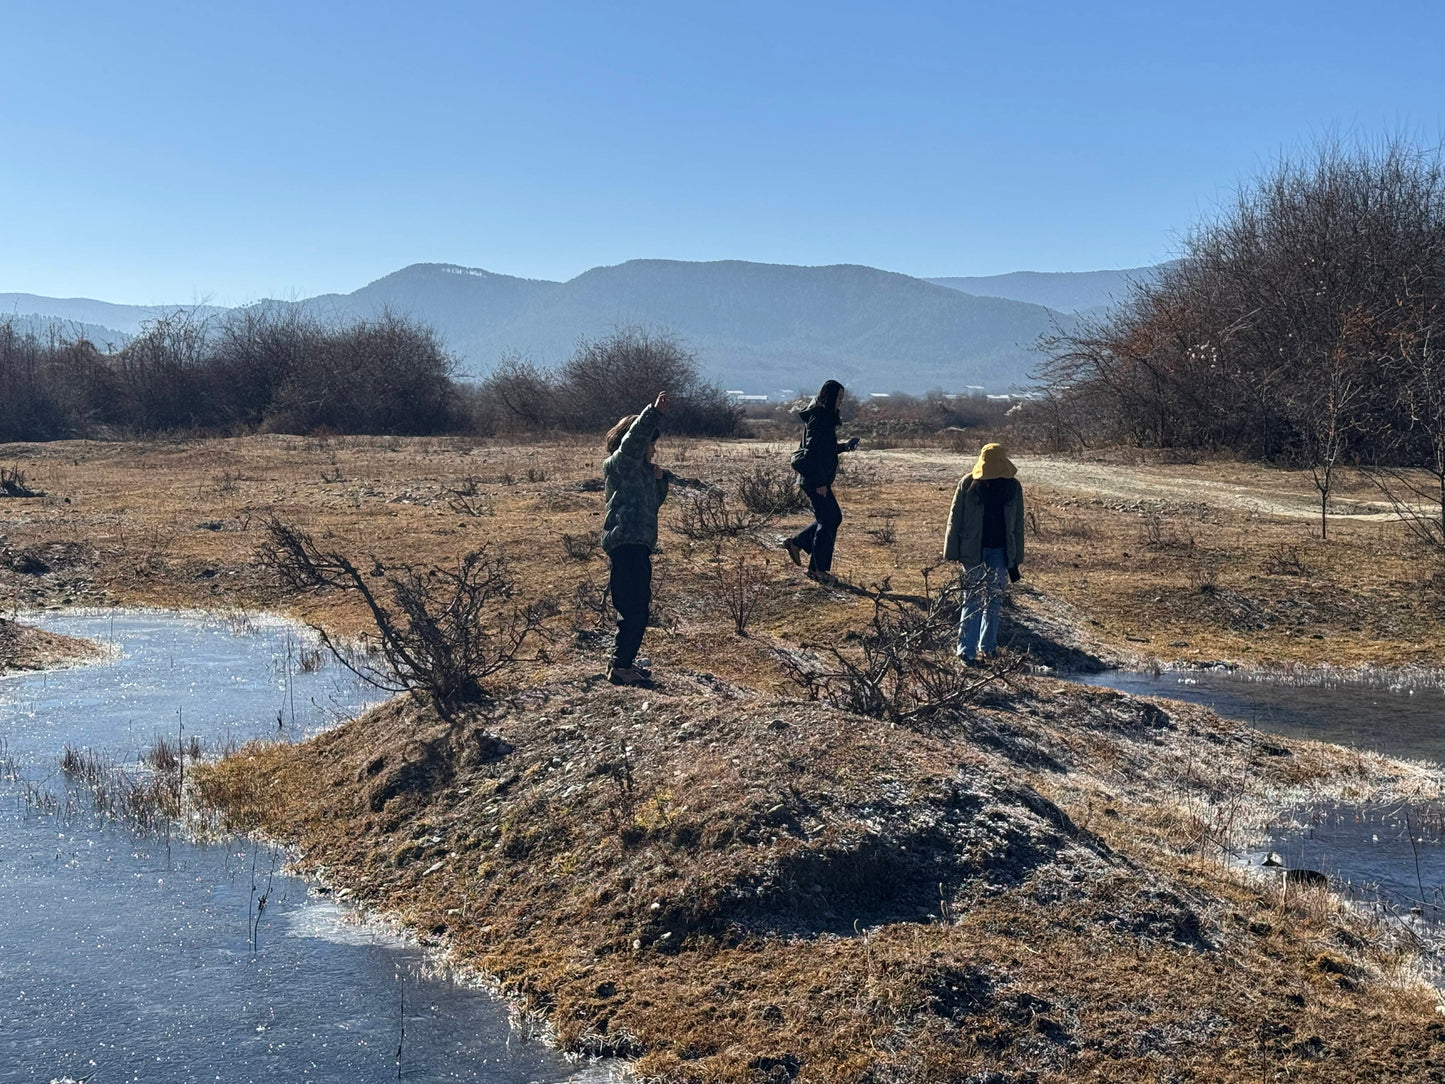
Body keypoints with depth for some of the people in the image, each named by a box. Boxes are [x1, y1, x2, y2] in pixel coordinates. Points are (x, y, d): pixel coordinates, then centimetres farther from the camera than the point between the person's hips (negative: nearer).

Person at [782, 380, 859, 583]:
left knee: (833, 517, 16)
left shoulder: (826, 417, 15)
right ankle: (818, 569, 5)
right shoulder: (818, 418, -17)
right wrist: (820, 482, -22)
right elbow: (814, 451, -22)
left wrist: (844, 447, 11)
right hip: (815, 479, -10)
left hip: (818, 479, 10)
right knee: (828, 521, -3)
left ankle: (796, 543, 22)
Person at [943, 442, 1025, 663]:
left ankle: (988, 645, 20)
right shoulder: (968, 483, -6)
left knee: (994, 598, 9)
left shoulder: (1012, 487, 1)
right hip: (973, 551, -3)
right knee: (972, 599, -5)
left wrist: (1016, 556, 6)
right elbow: (955, 518, -3)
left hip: (1000, 551, 3)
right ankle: (967, 649, -3)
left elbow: (1017, 523, 7)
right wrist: (953, 551, -6)